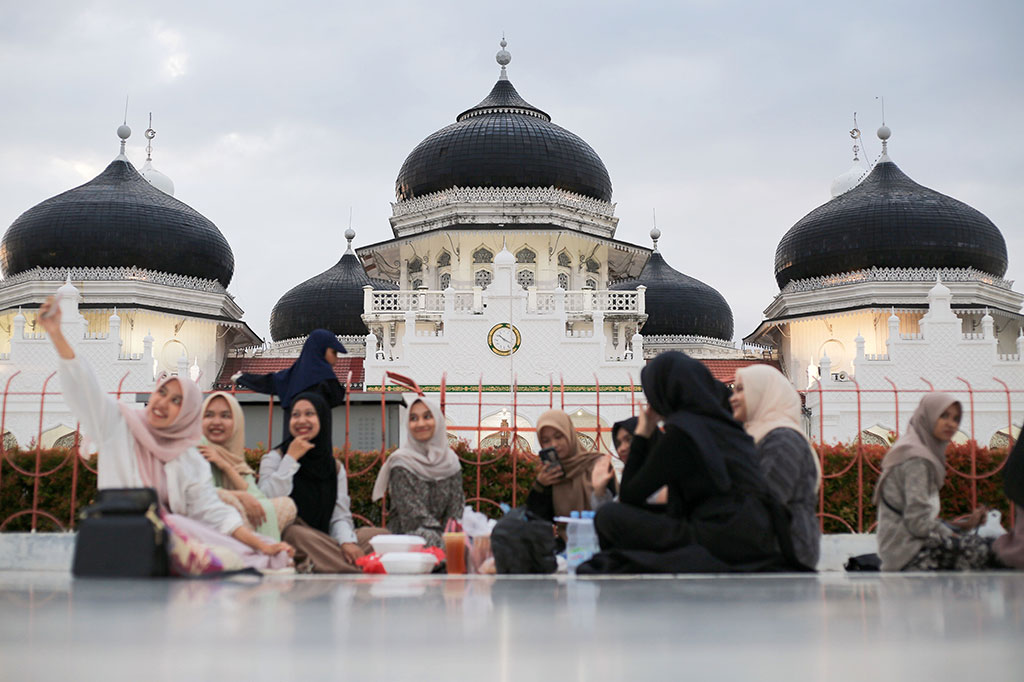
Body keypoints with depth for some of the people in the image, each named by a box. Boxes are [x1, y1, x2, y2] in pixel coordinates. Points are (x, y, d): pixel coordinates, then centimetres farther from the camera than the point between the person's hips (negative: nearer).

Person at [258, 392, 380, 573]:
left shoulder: (336, 467, 16)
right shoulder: (274, 459, 4)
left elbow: (341, 516, 7)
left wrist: (347, 541, -17)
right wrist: (291, 459, -10)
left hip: (324, 540, 4)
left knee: (378, 535, -16)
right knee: (297, 535, -38)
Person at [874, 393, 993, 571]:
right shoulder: (917, 459, -15)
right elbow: (918, 522, -20)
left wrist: (964, 525, 8)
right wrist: (954, 535, -8)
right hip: (908, 551, -10)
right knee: (981, 549, -20)